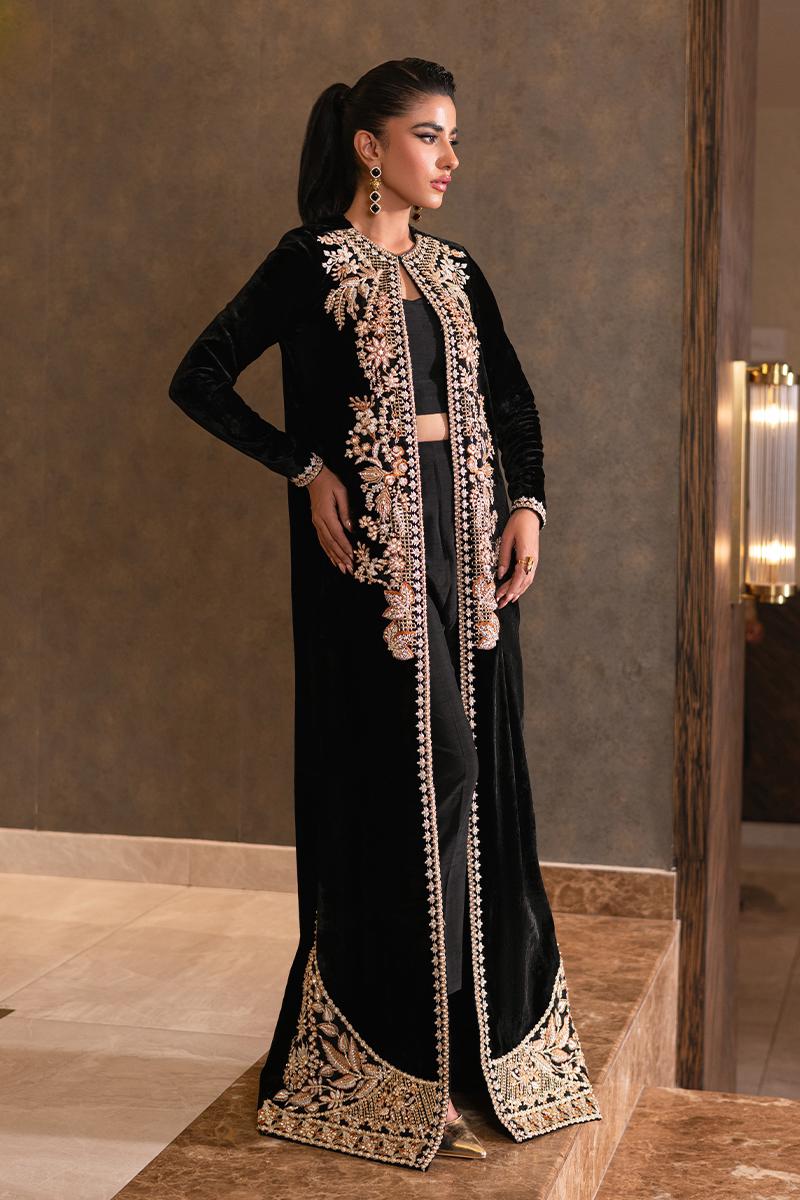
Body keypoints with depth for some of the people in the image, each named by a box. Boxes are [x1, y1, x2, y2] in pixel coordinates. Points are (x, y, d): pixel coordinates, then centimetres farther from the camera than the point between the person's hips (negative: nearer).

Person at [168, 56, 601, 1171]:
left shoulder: (455, 271, 15)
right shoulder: (310, 261, -2)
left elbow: (514, 398, 19)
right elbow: (200, 378, -5)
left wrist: (527, 503, 3)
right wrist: (307, 468, -11)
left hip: (469, 537, 6)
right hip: (373, 541, -6)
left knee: (475, 778, 7)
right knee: (412, 772, -7)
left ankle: (478, 1035, 20)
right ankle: (400, 1071, 6)